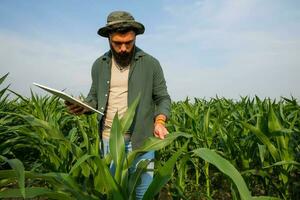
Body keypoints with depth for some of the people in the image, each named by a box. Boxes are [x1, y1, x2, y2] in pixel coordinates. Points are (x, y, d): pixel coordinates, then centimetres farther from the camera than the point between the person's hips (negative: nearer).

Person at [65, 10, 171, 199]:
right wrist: (83, 107, -8)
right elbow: (95, 97, 14)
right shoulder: (99, 65, 4)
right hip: (108, 139, 3)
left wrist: (160, 121, -19)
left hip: (140, 140, -2)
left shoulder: (151, 64, -5)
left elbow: (163, 98, -1)